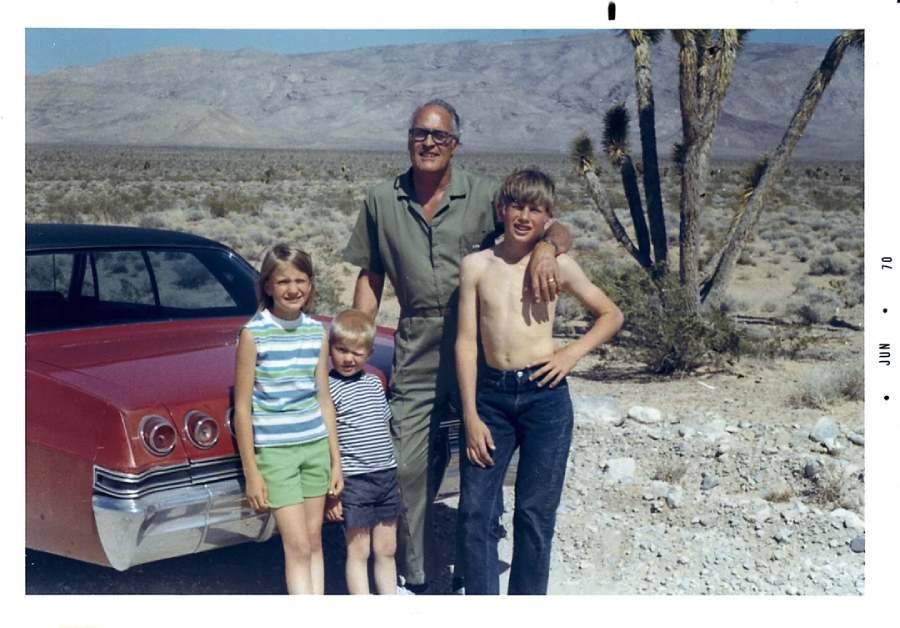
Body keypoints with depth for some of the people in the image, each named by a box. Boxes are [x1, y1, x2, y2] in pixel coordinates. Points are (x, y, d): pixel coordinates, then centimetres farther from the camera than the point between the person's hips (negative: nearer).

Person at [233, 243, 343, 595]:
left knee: (314, 540, 10)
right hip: (274, 450, -4)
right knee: (298, 546, -4)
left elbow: (324, 399, 8)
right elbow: (242, 408, -8)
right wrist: (251, 473, -9)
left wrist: (336, 460, 7)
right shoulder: (253, 334, -10)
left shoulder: (317, 332, 3)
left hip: (316, 446, 5)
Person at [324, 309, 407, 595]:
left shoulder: (374, 383, 10)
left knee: (387, 550, 14)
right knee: (358, 550, 3)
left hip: (386, 476, 6)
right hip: (353, 481, -6)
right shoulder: (328, 388, -10)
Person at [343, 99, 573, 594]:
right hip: (416, 358, 1)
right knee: (410, 470, 3)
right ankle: (418, 581, 20)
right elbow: (370, 279, 10)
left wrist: (546, 246, -26)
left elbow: (557, 231, -2)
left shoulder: (483, 195, -3)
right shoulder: (381, 202, 5)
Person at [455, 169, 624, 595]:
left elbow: (611, 315, 14)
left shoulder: (558, 265, 3)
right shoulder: (476, 265, 4)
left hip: (545, 397, -1)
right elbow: (467, 341, 2)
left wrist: (573, 353, -2)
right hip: (490, 395, 1)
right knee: (475, 510, -1)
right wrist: (470, 414, -3)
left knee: (535, 514, 4)